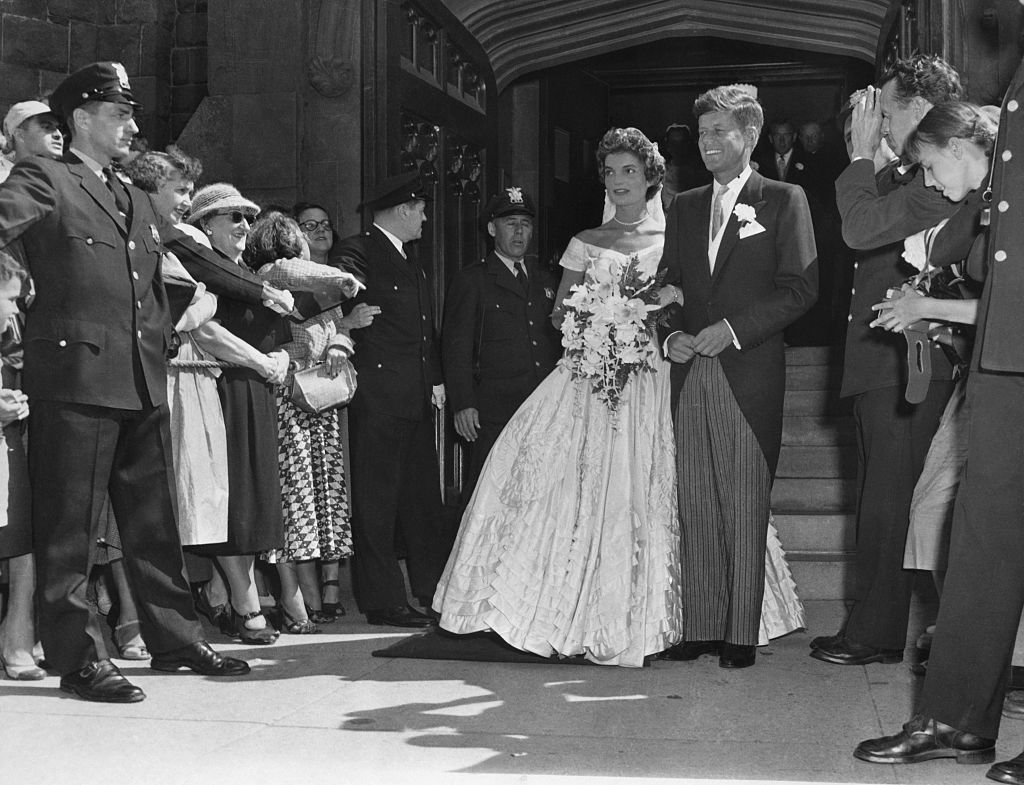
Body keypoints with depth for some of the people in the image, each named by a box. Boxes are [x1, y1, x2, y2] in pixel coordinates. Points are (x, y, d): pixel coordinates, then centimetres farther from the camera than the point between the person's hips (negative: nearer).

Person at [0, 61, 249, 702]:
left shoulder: (137, 201, 22)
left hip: (144, 382, 8)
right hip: (77, 376, -8)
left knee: (154, 521, 15)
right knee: (70, 527, 0)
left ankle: (176, 638, 25)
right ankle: (82, 659, 6)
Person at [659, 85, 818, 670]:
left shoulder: (784, 200, 3)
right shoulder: (685, 206, 18)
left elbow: (801, 288, -5)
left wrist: (733, 329, -13)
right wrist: (671, 336, 0)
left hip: (750, 374, -5)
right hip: (691, 373, 5)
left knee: (746, 508, -3)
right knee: (697, 508, 5)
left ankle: (742, 634, 4)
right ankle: (701, 626, 12)